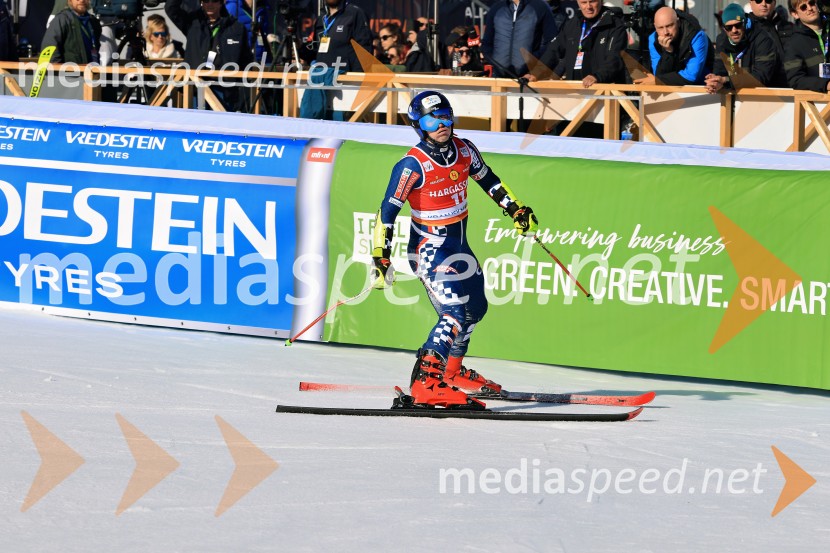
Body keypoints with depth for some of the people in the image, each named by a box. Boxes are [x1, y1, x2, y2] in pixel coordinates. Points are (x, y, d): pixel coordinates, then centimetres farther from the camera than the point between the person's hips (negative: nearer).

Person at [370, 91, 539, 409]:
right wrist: (380, 260, -21)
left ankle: (452, 371, 38)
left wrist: (517, 210, 20)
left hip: (458, 244, 8)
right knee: (455, 312, -22)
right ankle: (425, 384, -27)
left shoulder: (464, 151, -2)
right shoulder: (413, 166, -21)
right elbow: (387, 212, -17)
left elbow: (487, 180, 18)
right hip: (429, 248, -8)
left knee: (475, 307, 19)